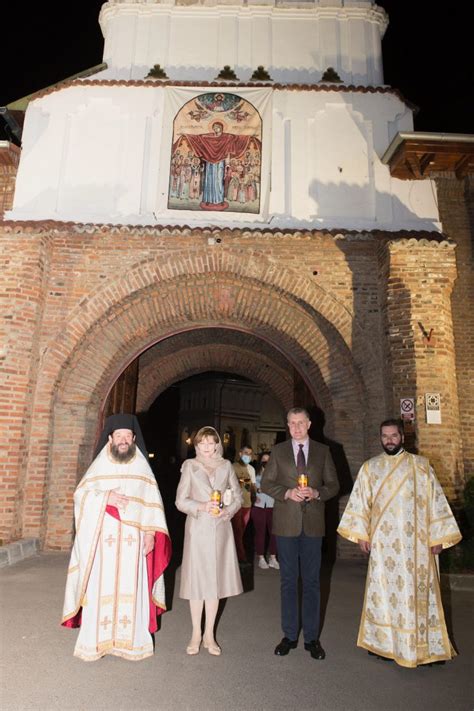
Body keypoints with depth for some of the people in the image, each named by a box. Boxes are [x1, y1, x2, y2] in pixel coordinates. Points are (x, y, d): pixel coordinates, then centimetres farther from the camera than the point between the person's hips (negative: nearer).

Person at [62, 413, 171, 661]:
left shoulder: (142, 467, 3)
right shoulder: (99, 465, 2)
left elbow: (152, 503, 2)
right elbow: (80, 495, 0)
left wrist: (150, 533, -7)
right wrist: (105, 498, -16)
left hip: (133, 540, 0)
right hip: (103, 539, 0)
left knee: (130, 587, 4)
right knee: (101, 587, 3)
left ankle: (131, 640, 17)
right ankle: (97, 640, 17)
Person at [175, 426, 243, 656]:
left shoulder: (226, 466, 7)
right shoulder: (190, 465, 2)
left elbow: (237, 496, 9)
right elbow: (180, 500, -2)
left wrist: (227, 510, -9)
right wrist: (202, 507, -17)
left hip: (220, 529, 2)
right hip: (197, 529, -1)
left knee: (216, 579, 7)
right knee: (196, 579, 3)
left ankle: (209, 635, 21)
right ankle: (196, 634, 19)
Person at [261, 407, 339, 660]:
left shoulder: (323, 451, 5)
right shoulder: (278, 451, 3)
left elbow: (333, 485, 5)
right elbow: (266, 483, 2)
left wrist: (316, 493, -14)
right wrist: (287, 493, -14)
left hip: (312, 524, 0)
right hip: (286, 524, 0)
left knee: (311, 581, 8)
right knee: (288, 580, 10)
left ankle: (311, 637, 21)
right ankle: (289, 635, 23)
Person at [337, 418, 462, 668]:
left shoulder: (421, 465, 0)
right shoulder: (369, 468, 5)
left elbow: (435, 500, 1)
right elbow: (359, 503, 6)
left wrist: (438, 537, -2)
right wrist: (361, 534, 1)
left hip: (415, 543, -1)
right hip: (382, 544, 2)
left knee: (417, 591, 3)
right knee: (383, 590, 7)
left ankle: (425, 646, 17)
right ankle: (383, 641, 21)